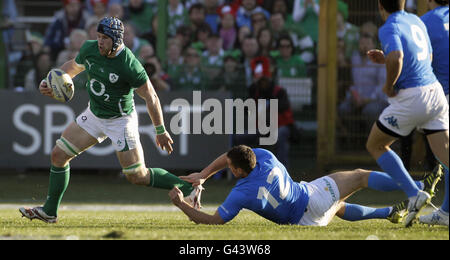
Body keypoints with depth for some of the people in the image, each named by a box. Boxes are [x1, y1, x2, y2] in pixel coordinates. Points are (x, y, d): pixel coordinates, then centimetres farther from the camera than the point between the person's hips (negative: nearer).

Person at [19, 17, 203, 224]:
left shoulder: (129, 65, -28)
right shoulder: (89, 49, -9)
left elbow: (151, 98, -19)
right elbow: (73, 67, 13)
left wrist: (161, 131, -13)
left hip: (120, 120, -7)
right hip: (93, 114, 7)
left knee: (138, 177, -8)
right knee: (59, 155, 3)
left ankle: (188, 189, 9)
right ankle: (49, 212, 15)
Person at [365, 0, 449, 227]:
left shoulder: (389, 28, -11)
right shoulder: (416, 21, 15)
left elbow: (396, 58, -30)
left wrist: (389, 86, -12)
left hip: (410, 98, -7)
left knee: (375, 146, 12)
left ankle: (413, 194, -1)